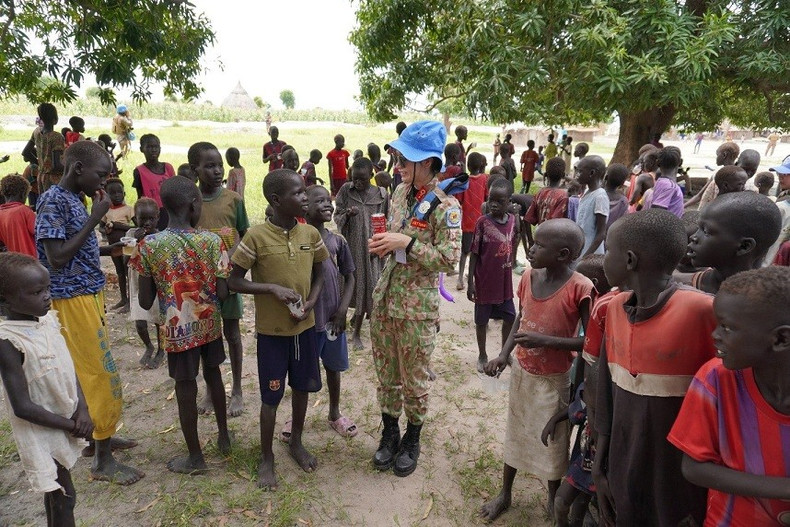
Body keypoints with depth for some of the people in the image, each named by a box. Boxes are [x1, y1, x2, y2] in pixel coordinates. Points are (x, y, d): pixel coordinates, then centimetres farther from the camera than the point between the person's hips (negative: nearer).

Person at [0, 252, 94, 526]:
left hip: (67, 420, 6)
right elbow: (23, 407, -24)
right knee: (64, 498, 8)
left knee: (56, 491, 23)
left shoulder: (48, 318, -4)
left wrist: (82, 409, -8)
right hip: (43, 431, -6)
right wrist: (71, 425, -15)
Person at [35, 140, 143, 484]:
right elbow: (56, 257, -22)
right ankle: (103, 461, 9)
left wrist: (111, 249, 4)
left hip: (90, 294, 9)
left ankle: (99, 437, 34)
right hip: (73, 300, -9)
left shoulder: (75, 198, 10)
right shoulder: (52, 201, -16)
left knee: (93, 372, 18)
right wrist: (94, 218, -19)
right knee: (102, 375, -3)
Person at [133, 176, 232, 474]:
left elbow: (145, 302, -8)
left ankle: (195, 458, 27)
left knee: (186, 388, 11)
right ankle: (223, 436, 40)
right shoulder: (212, 241, -13)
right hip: (209, 324, 2)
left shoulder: (149, 245, -13)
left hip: (178, 329, -1)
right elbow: (223, 293, -13)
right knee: (213, 375, 23)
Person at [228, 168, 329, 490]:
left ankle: (296, 443, 41)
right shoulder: (256, 237, -16)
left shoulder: (311, 234, -3)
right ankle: (266, 458, 30)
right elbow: (234, 282, -10)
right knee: (271, 396, 8)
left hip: (305, 326, 4)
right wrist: (272, 288, -23)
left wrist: (311, 301, -8)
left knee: (302, 387, 17)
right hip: (272, 330, -4)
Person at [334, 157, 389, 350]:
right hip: (350, 246, 1)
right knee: (349, 283, 8)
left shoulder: (382, 194, -4)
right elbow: (336, 217, 3)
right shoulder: (345, 191, -1)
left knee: (367, 286, 1)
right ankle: (358, 314, 37)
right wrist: (347, 214, -19)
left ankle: (357, 333, 14)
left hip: (371, 248, -1)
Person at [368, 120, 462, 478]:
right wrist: (383, 244, -3)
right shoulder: (400, 192, 6)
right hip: (385, 298, 6)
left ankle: (411, 441, 35)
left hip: (417, 306, -6)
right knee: (386, 374, 18)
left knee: (414, 380, 11)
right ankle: (389, 435, 38)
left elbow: (449, 259, -19)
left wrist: (407, 243, -23)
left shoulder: (445, 206, -15)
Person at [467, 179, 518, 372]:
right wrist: (470, 282, -11)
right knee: (481, 320, 12)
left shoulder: (513, 220, -3)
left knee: (510, 318, 16)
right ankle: (482, 355, 32)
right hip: (485, 282, -4)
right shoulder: (482, 222, -15)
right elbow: (474, 254, -11)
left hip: (504, 281, 4)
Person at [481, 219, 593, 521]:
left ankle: (554, 501, 41)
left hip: (554, 379, -5)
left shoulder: (580, 288, -22)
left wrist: (545, 341, -27)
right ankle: (505, 494, 40)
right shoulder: (528, 278, -6)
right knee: (515, 432, 20)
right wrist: (504, 355, -6)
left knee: (553, 440, 14)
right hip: (521, 371, 5)